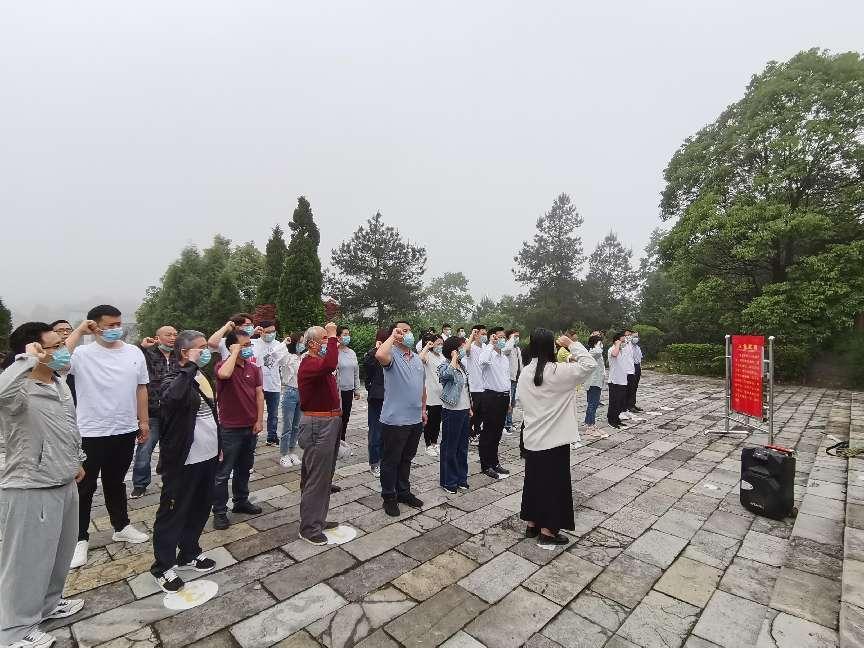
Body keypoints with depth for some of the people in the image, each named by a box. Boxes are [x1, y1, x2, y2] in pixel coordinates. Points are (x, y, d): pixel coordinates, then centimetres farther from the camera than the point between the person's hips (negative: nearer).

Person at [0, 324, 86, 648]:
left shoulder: (59, 383, 4)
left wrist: (75, 462, 24)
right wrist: (28, 358, -39)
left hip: (63, 484, 9)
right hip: (31, 491, -8)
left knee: (59, 553, 24)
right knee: (28, 561, 10)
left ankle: (48, 604, 45)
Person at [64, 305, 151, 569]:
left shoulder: (134, 352, 0)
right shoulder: (83, 354, -11)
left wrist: (144, 421, 8)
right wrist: (79, 330, -24)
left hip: (125, 430, 4)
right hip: (91, 433, -4)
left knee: (115, 482, 21)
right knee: (85, 487, 9)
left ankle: (121, 527, 36)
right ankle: (80, 538, 25)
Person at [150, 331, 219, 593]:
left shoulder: (202, 376, 9)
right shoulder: (174, 377, -15)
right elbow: (171, 397, -41)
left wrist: (217, 446, 19)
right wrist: (191, 366, -34)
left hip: (207, 456, 8)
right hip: (183, 460, -8)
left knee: (200, 509, 20)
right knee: (173, 512, 8)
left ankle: (189, 554, 37)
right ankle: (163, 566, 25)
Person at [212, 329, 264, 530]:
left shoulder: (254, 368, 4)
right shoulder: (223, 365, -12)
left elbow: (259, 394, 4)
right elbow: (224, 374, -38)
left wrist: (259, 420, -1)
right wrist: (235, 353, -25)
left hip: (250, 427, 6)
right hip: (230, 429, -5)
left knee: (244, 468, 19)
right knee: (223, 472, 6)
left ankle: (241, 501, 35)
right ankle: (219, 511, 18)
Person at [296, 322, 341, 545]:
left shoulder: (319, 361, 13)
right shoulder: (309, 363, -19)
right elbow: (330, 365, -40)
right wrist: (332, 337, -33)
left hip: (330, 422, 10)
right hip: (317, 425, -10)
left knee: (325, 475, 19)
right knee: (316, 478, -1)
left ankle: (319, 519, 32)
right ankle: (309, 528, 13)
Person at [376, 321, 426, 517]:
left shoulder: (417, 359, 12)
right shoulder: (392, 355, -12)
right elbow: (380, 355, -39)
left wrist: (423, 409, 21)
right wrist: (393, 336, -27)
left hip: (415, 419, 7)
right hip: (394, 420, -7)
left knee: (406, 459, 21)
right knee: (391, 461, 9)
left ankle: (404, 492, 36)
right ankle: (389, 497, 24)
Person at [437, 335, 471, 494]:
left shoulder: (461, 366, 10)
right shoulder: (444, 366, -13)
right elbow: (447, 375, -39)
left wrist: (470, 408, 19)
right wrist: (454, 358, -26)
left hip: (464, 410, 8)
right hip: (452, 411, -8)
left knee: (462, 447, 16)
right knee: (450, 448, 5)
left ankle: (461, 478, 29)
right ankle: (448, 481, 18)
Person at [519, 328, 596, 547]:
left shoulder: (525, 373, -1)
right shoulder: (557, 372, -20)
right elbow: (590, 365, -17)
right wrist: (572, 344, -9)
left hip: (532, 439, 6)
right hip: (554, 440, -6)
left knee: (533, 480, 18)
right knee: (554, 483, 9)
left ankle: (531, 525, 32)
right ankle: (546, 532, 20)